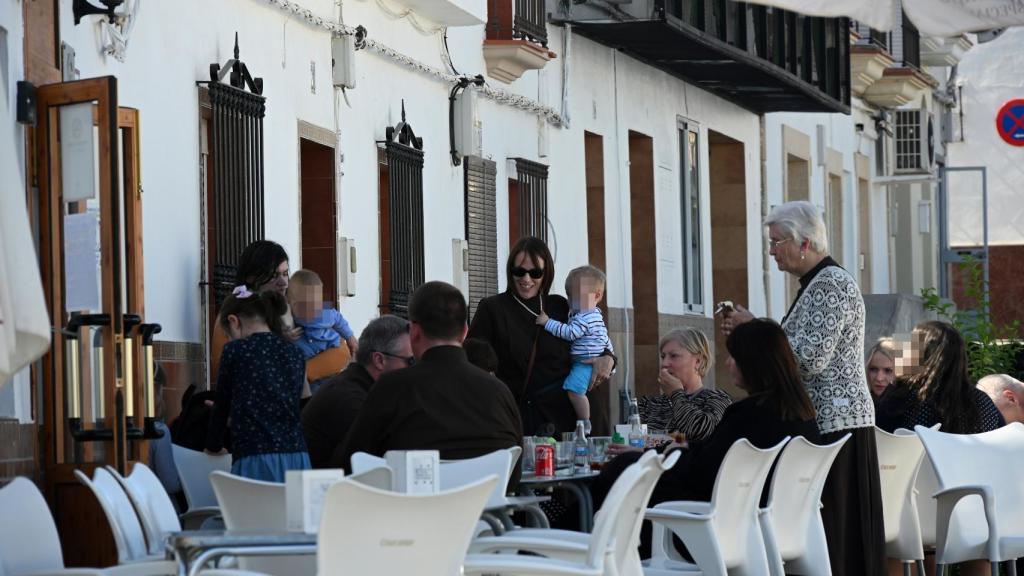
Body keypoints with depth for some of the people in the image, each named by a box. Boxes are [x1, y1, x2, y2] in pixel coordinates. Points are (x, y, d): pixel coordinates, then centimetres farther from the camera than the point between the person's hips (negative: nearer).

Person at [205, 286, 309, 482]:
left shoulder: (235, 350, 3)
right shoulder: (295, 354, 15)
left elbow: (222, 405, 14)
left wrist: (213, 447, 30)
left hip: (256, 460, -4)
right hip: (297, 457, 4)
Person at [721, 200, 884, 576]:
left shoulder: (832, 284, -13)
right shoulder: (815, 284, 18)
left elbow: (812, 357, -22)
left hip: (834, 423, -10)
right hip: (818, 422, 10)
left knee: (831, 529, -10)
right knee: (818, 528, 8)